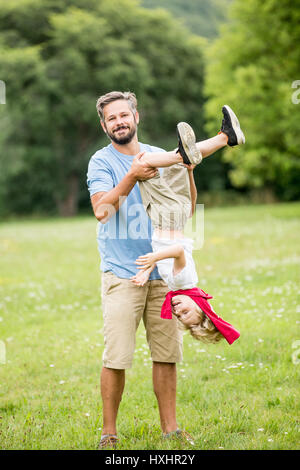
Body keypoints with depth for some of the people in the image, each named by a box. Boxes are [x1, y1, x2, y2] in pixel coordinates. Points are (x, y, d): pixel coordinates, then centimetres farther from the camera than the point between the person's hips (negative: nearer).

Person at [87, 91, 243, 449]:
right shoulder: (102, 162, 0)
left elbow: (186, 208, 10)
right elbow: (102, 210, -15)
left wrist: (187, 170, -5)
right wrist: (132, 177, -24)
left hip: (163, 271, 4)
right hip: (121, 272, -4)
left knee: (166, 354, 5)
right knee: (116, 358, -6)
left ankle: (170, 428, 16)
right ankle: (109, 432, 7)